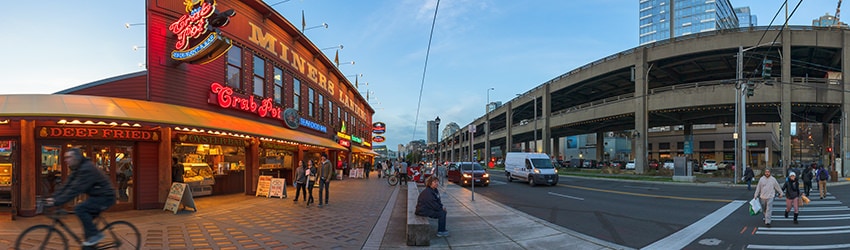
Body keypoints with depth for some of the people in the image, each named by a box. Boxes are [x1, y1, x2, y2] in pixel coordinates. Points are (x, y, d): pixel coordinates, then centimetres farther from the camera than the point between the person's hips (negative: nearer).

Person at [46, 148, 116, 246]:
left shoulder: (87, 169, -22)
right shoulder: (77, 169, 9)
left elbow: (75, 189, -28)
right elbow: (66, 186, 6)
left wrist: (57, 202, -29)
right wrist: (53, 198, -6)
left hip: (105, 196, -10)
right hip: (97, 196, 10)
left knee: (79, 209, -21)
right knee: (86, 219, 9)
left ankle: (95, 235, -11)